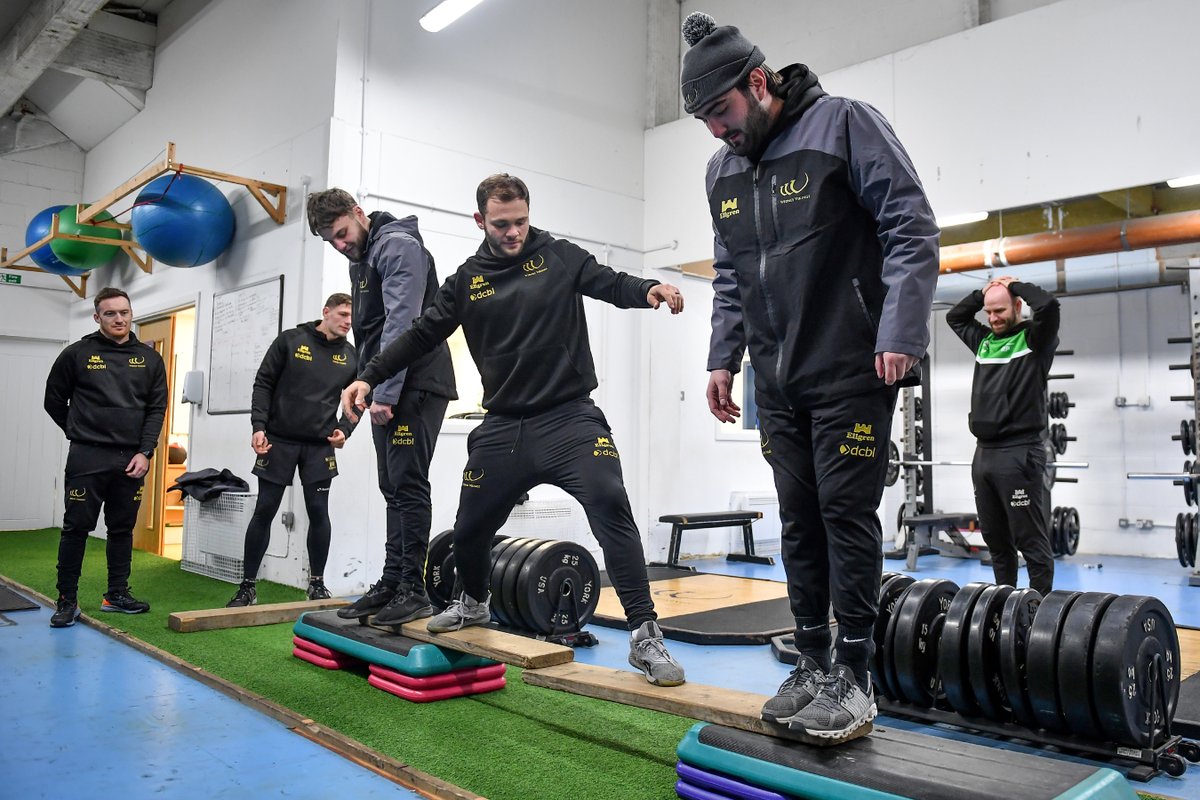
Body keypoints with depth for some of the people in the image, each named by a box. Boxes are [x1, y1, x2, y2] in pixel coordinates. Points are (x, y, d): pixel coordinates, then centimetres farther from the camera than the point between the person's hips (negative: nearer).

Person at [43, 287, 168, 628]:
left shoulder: (149, 358, 7)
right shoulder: (77, 354, 0)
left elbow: (157, 408, 3)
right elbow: (54, 400, 8)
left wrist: (145, 451, -6)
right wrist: (81, 434, 11)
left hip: (132, 460, 3)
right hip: (88, 458, -2)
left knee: (122, 529, 10)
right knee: (77, 527, 0)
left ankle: (117, 594, 21)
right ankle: (67, 600, 9)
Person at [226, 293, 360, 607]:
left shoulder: (350, 356, 6)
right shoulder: (290, 340, 0)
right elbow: (263, 384, -1)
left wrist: (344, 430, -4)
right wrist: (258, 427, -9)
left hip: (320, 446, 2)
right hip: (279, 441, -1)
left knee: (318, 512, 0)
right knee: (264, 512, 2)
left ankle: (317, 583, 14)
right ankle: (248, 586, 13)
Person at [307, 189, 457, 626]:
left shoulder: (398, 246, -10)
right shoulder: (361, 258, 20)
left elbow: (401, 323, -20)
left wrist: (386, 392, -22)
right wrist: (368, 387, 14)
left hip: (415, 385, -10)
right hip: (386, 389, 10)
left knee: (408, 484, -9)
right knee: (393, 488, 10)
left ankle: (413, 590, -2)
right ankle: (392, 582, 16)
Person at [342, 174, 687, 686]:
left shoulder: (560, 257, 4)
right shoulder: (466, 281, 10)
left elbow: (611, 284, -6)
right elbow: (422, 335, 12)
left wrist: (650, 290, -28)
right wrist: (369, 377, 5)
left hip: (570, 418, -3)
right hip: (503, 427, 4)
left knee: (612, 509, -23)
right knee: (470, 528, 14)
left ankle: (645, 638, -16)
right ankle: (472, 603, 47)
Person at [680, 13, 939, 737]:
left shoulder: (845, 125, -6)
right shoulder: (724, 171, 13)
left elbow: (914, 230, -10)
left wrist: (900, 334, -18)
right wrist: (724, 357, 13)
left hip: (852, 372, -6)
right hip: (779, 380, 6)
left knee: (846, 513, -4)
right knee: (800, 520, 8)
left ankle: (853, 675, 9)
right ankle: (813, 664, 19)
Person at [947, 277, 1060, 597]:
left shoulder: (1034, 338, -1)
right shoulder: (984, 340, 17)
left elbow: (1048, 305, -19)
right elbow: (954, 317, 28)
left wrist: (1016, 285, -2)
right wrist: (982, 292, 16)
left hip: (1020, 454, -7)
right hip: (983, 453, 7)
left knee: (1032, 541, -3)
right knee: (996, 540, 13)